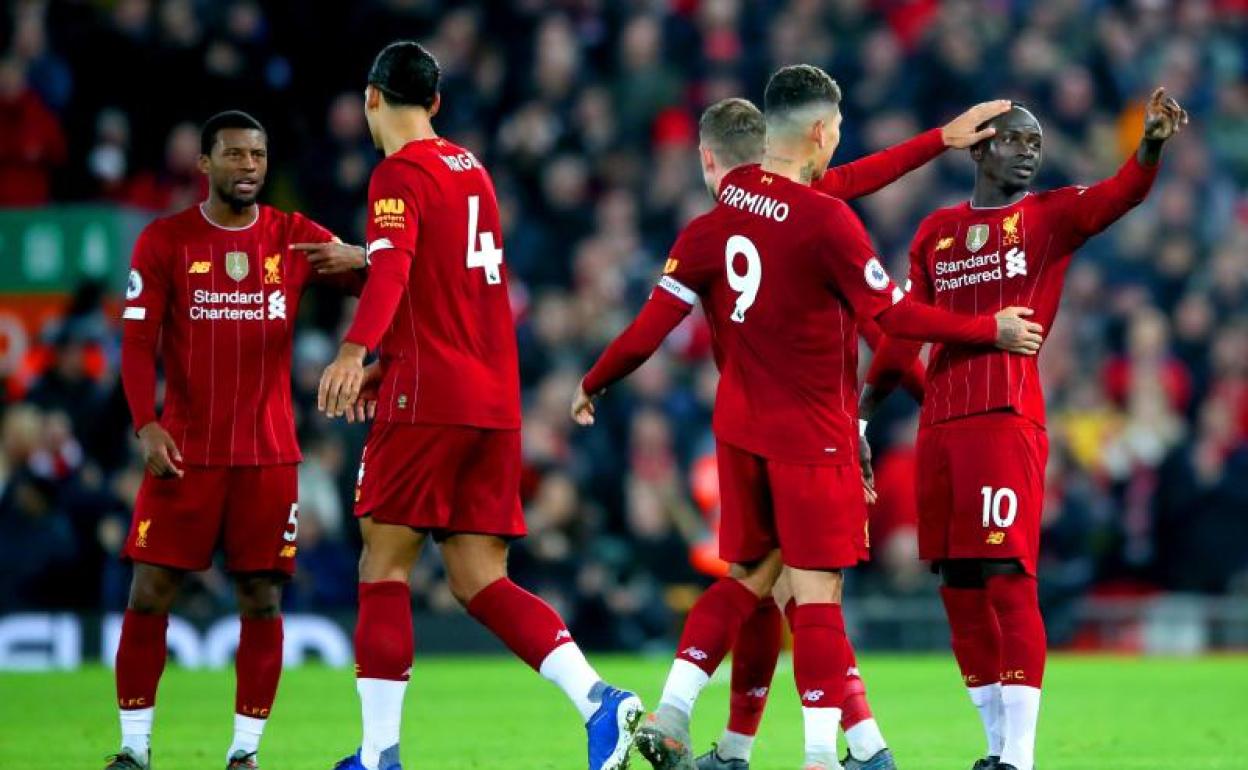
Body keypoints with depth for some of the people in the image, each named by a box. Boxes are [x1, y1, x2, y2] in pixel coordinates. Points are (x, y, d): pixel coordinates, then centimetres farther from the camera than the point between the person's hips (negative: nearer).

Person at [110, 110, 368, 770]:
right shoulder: (164, 242, 2)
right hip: (184, 453, -1)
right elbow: (137, 342, -2)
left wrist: (358, 261, -20)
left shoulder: (296, 238, 5)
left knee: (262, 601, -2)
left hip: (268, 455, 1)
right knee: (149, 595, -5)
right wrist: (146, 425, -16)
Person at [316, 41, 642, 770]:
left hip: (428, 400, -7)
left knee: (385, 563, 0)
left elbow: (392, 270, -25)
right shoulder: (472, 170, 20)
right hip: (495, 399, 7)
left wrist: (356, 351, -40)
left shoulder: (400, 175, -6)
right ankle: (599, 700, -14)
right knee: (480, 579, 4)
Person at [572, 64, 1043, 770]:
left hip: (740, 427, 6)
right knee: (816, 592, -4)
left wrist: (595, 383, 15)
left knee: (750, 576, 17)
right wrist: (992, 331, -1)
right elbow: (896, 315, -12)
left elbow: (664, 309, 3)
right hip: (812, 435, -6)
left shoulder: (726, 204, 1)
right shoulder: (827, 220, -17)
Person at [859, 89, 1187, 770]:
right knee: (958, 586, 9)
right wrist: (860, 408, 15)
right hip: (939, 424, 5)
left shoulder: (1050, 216, 4)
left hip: (1007, 419, -5)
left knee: (1008, 580, -13)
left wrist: (1151, 144, -35)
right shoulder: (936, 233, 15)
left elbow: (1121, 194, -15)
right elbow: (903, 331, 20)